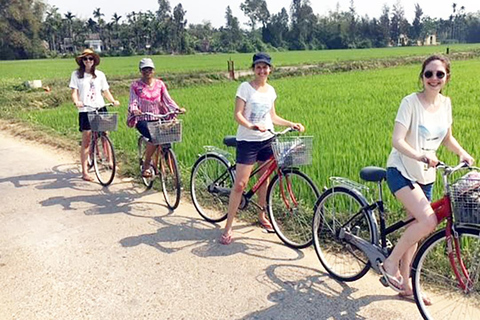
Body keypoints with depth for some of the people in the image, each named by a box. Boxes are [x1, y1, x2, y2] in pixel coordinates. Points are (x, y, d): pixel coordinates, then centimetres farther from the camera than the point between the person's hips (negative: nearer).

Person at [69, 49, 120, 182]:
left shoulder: (100, 74, 11)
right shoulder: (76, 74, 4)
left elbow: (105, 91, 11)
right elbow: (74, 92, -1)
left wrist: (113, 101, -7)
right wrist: (76, 102, -22)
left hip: (100, 108, 2)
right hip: (85, 110, -2)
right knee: (86, 142, -3)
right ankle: (84, 172, 2)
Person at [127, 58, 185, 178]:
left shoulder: (159, 84, 9)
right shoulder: (135, 85, 1)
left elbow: (168, 99, 2)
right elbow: (133, 102, -5)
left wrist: (177, 108, -16)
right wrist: (134, 110, -29)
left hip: (158, 118, 3)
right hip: (142, 120, -3)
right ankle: (146, 166, -12)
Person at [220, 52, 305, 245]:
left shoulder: (270, 90, 10)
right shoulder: (246, 87, -7)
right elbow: (237, 114, -14)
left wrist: (291, 124, 7)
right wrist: (251, 126, -32)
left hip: (267, 140, 6)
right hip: (247, 141, -6)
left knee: (264, 179, 14)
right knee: (240, 184, -8)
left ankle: (262, 216, 34)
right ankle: (228, 228, 0)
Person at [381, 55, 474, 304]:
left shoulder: (445, 103, 5)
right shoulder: (411, 102, -14)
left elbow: (447, 138, 17)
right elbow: (397, 140, -23)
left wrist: (462, 153, -2)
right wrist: (420, 156, -38)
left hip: (426, 176, 7)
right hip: (401, 171, -6)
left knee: (415, 229, 11)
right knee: (428, 221, -24)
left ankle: (405, 285, 26)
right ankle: (390, 264, -5)